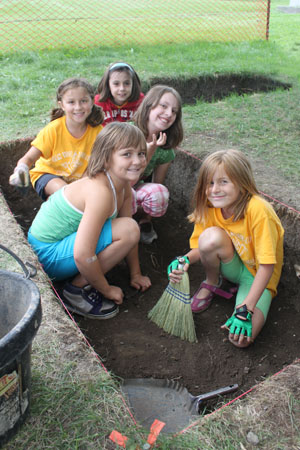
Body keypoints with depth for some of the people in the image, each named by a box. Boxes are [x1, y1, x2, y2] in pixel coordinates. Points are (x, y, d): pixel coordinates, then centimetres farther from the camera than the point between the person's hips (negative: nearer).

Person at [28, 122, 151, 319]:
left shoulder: (123, 185, -2)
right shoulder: (100, 192, -29)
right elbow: (82, 256, -31)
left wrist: (135, 274, 10)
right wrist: (107, 290, -16)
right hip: (48, 254, -9)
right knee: (129, 229, -22)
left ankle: (81, 278, 11)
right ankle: (78, 288, -8)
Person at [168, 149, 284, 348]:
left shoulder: (258, 210, -29)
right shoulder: (210, 207, -11)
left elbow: (267, 266, -27)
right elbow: (200, 248, -3)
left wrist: (246, 309, -31)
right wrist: (185, 260, -27)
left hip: (258, 276, -4)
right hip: (233, 266, 4)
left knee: (242, 337, -28)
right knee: (211, 236, -31)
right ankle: (212, 283, 0)